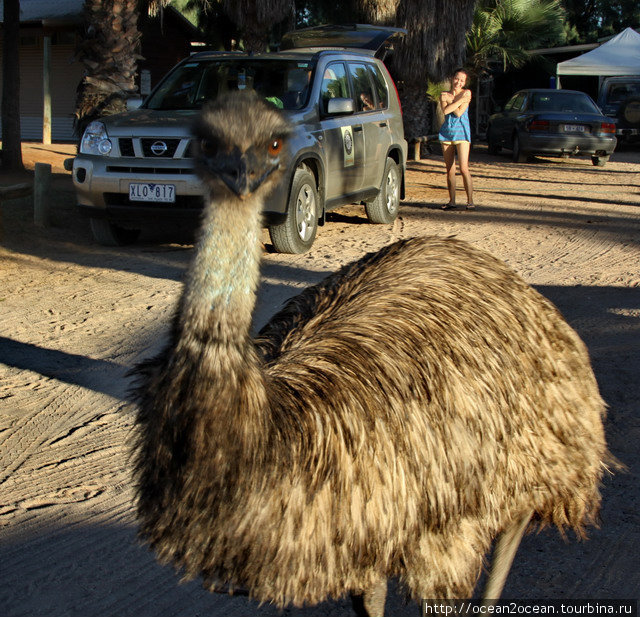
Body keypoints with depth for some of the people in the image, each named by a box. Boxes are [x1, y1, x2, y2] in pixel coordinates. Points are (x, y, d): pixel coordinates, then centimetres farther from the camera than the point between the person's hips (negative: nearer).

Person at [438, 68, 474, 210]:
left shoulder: (466, 93, -1)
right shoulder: (444, 95, 9)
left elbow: (459, 113, -12)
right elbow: (445, 110, -11)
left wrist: (449, 100, -5)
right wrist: (460, 100, -13)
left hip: (461, 133, -4)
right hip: (446, 133, 4)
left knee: (464, 168, -13)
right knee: (450, 170, 4)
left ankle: (470, 201, -10)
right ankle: (452, 201, 10)